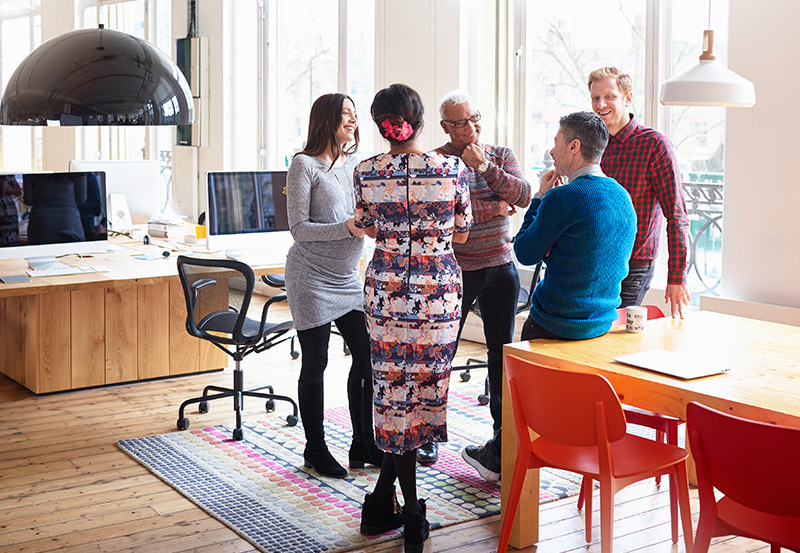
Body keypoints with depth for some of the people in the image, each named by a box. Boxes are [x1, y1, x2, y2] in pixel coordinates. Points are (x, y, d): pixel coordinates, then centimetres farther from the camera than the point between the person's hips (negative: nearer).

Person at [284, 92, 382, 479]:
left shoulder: (355, 164, 9)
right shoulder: (305, 164, -10)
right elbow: (299, 228, -14)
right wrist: (347, 228, -23)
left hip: (348, 277, 6)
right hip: (311, 279, -6)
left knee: (368, 355, 4)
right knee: (315, 365, 2)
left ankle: (364, 444, 19)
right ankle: (315, 449, 17)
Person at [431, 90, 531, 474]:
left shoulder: (502, 155, 10)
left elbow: (523, 196, -6)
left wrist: (486, 168, -16)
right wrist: (496, 208, -9)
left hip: (501, 268, 4)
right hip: (456, 270, -4)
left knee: (503, 353, 6)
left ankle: (504, 442, 14)